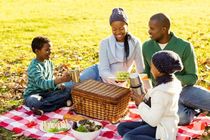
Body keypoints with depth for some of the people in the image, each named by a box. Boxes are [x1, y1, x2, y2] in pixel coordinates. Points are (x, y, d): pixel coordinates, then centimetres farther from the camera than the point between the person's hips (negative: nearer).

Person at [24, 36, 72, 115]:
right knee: (33, 102, -41)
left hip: (47, 93, 7)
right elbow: (42, 83, -32)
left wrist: (58, 86, -8)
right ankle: (63, 103, -28)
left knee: (67, 91, -11)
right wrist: (60, 80, -44)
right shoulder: (34, 67, -19)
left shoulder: (49, 63, 7)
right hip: (33, 95, -7)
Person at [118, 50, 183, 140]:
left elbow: (153, 120, -25)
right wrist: (144, 98, 0)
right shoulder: (172, 82, 2)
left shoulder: (161, 92, -27)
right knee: (121, 127, 6)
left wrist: (140, 103, -12)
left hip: (162, 131, -10)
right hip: (163, 125, 10)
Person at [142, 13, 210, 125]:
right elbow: (146, 71, 10)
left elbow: (192, 78, -7)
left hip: (184, 88, -1)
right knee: (181, 118, -31)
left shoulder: (185, 47, -12)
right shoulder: (146, 46, -2)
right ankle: (191, 110, 6)